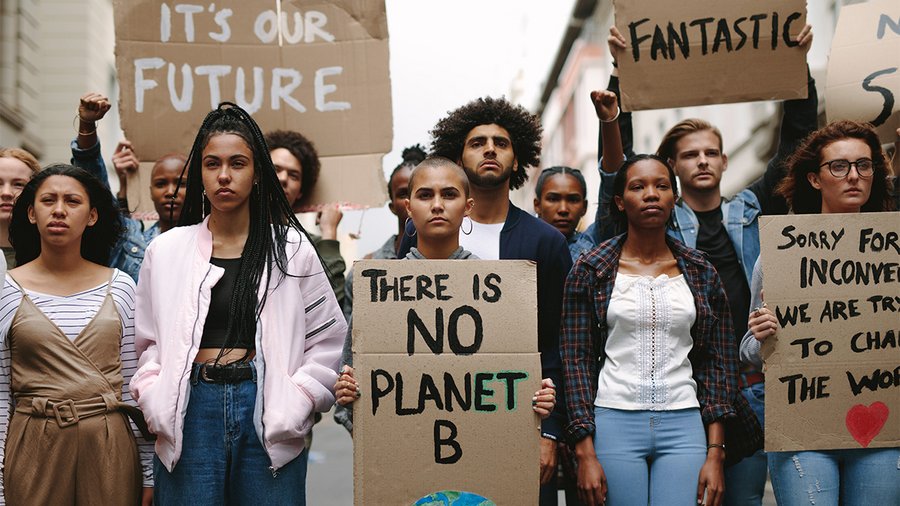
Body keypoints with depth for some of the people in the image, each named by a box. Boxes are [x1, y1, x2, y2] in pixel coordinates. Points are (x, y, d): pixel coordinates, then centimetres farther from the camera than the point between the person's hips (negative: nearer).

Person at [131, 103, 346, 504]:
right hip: (191, 408, 1)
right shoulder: (165, 251, 9)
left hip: (267, 411, -1)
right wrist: (157, 404, -4)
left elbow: (327, 340, 7)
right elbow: (147, 343, 11)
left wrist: (295, 406, -4)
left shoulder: (292, 249, 5)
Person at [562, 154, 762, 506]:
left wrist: (715, 453, 1)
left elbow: (719, 362, 8)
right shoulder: (590, 270, 3)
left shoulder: (701, 274, 8)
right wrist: (585, 453, -7)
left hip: (683, 426, 1)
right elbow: (577, 360, 0)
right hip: (614, 424, -1)